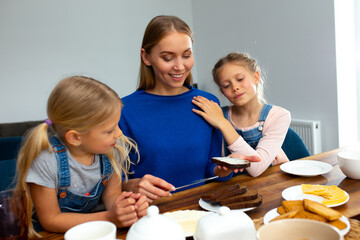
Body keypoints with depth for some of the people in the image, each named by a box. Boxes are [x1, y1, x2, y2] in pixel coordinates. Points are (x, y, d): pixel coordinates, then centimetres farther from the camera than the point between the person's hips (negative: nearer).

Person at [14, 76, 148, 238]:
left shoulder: (113, 148, -14)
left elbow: (111, 194, -2)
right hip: (49, 233, -2)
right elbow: (51, 220, -17)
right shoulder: (45, 161, -24)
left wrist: (127, 206, -24)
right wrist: (109, 218, -25)